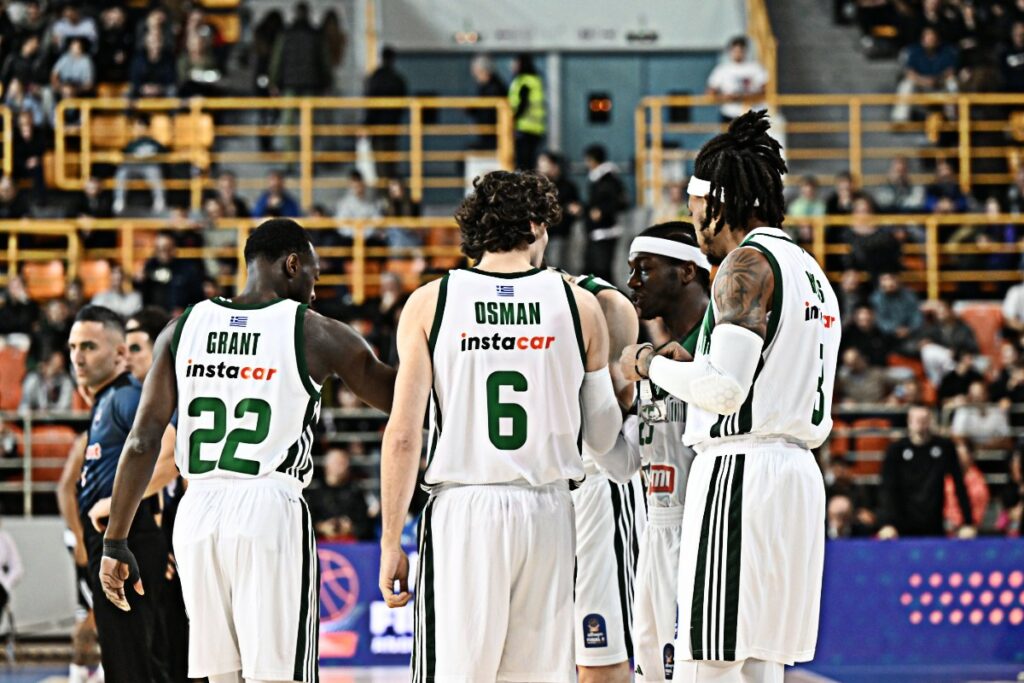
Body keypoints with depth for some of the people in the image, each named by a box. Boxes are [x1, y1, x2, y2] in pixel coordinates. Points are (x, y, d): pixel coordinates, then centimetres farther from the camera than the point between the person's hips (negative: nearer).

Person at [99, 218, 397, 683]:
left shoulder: (183, 329, 9)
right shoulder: (316, 334, 1)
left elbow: (142, 443, 4)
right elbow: (399, 401, 11)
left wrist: (116, 543, 8)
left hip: (198, 514, 4)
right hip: (271, 509, -4)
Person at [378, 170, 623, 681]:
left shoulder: (429, 303, 1)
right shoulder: (579, 305, 4)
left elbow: (403, 436, -4)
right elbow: (603, 441, 9)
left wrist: (391, 543, 1)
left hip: (461, 509, -1)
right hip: (547, 511, 2)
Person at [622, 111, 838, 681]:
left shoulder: (748, 262, -8)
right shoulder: (811, 272, 21)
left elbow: (725, 391, -19)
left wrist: (652, 365, -1)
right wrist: (692, 365, 23)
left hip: (741, 475, -10)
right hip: (798, 474, 10)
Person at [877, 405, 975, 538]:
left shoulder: (945, 447, 1)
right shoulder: (896, 450, -2)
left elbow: (959, 486, 2)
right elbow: (887, 488, -8)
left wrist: (968, 523, -4)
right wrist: (887, 523, -22)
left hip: (934, 527, 1)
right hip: (903, 527, -1)